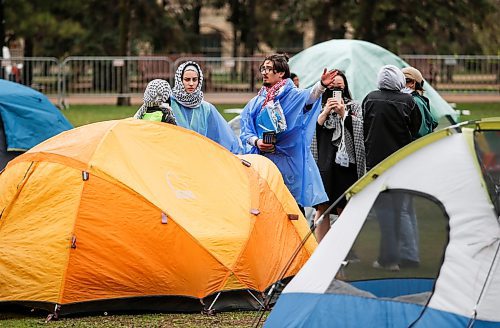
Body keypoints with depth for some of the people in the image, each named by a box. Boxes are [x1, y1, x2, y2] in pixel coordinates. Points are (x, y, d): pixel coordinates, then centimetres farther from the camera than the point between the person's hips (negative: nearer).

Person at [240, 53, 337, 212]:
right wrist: (256, 141, -10)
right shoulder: (255, 103, 15)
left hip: (289, 162, -4)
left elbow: (309, 96, -21)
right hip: (263, 160, 4)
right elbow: (246, 131, 12)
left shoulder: (293, 95, 2)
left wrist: (322, 85, -42)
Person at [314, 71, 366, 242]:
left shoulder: (354, 107, 13)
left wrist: (343, 113, -10)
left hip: (347, 163, 0)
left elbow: (359, 130, -2)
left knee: (343, 209, 1)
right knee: (322, 208, -5)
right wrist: (325, 112, -7)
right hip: (323, 163, 0)